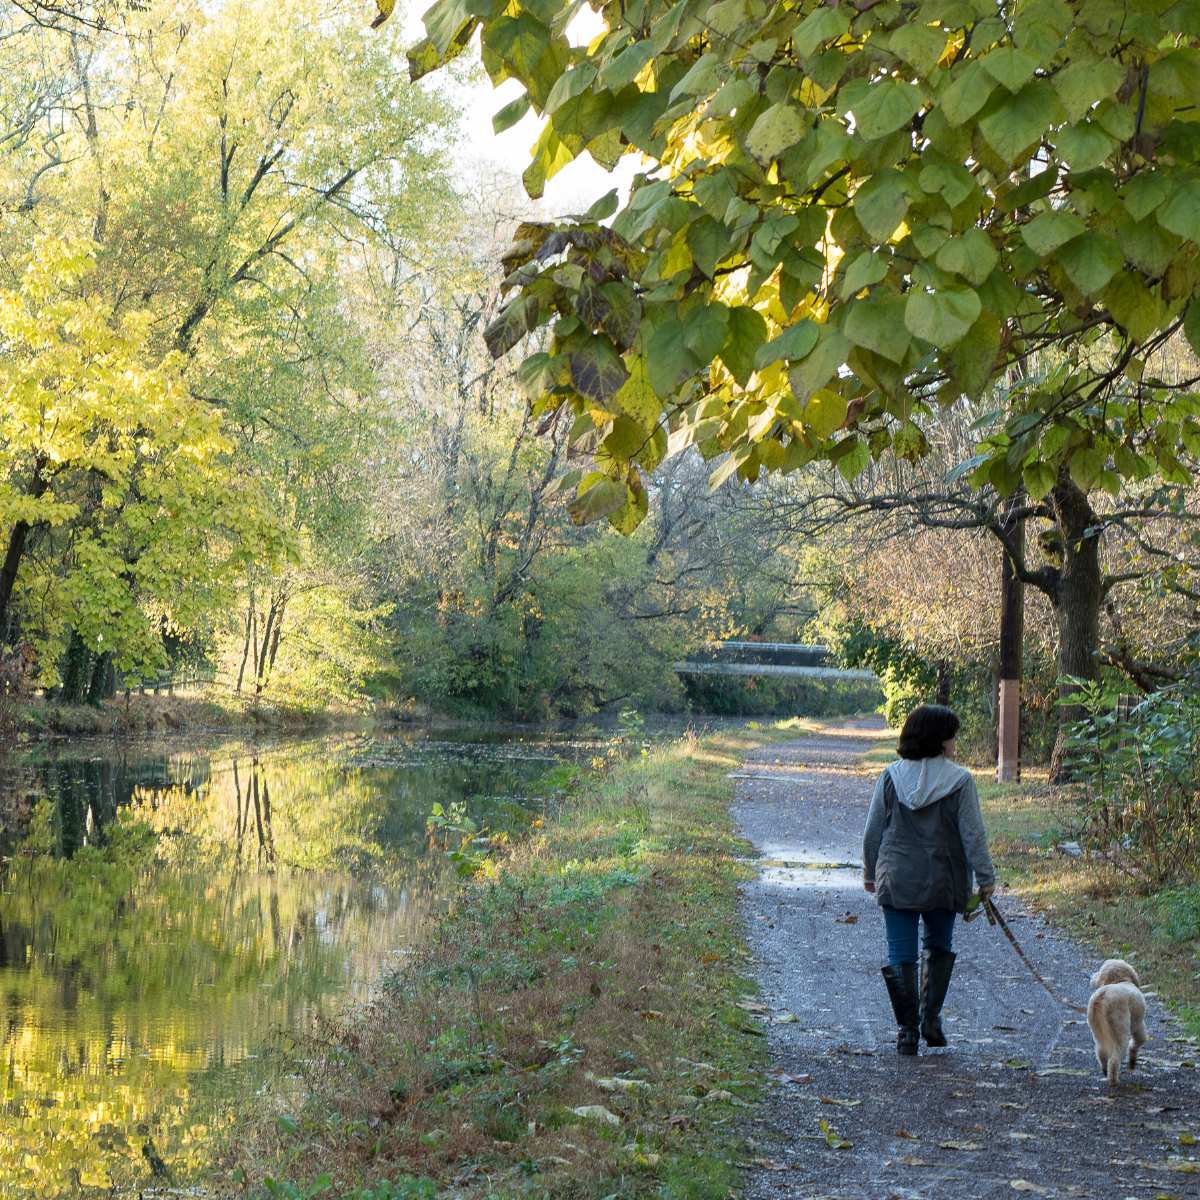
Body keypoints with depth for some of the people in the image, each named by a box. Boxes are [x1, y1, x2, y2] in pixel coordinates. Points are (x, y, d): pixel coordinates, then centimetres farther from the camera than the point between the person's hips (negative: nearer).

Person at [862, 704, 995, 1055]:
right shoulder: (959, 780, -9)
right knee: (939, 947, 20)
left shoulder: (891, 776, -2)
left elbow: (873, 831, 3)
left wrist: (870, 872, 14)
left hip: (896, 881, 1)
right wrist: (985, 877, -2)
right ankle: (931, 1018, 10)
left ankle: (908, 1030, 3)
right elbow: (973, 834, -9)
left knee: (901, 955, 5)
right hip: (943, 881, -1)